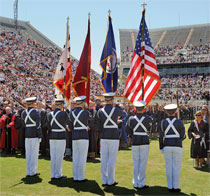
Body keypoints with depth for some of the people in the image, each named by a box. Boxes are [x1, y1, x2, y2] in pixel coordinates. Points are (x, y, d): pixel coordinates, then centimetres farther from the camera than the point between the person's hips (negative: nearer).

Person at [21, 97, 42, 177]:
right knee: (34, 153, -1)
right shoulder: (36, 112, -9)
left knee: (28, 153, 10)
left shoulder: (23, 113, 10)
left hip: (27, 134, 6)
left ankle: (29, 171, 15)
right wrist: (40, 136, -9)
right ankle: (32, 172, 2)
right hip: (35, 135, -6)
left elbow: (24, 124, 11)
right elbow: (38, 125, -12)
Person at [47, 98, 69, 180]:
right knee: (59, 156, 1)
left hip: (52, 137, 6)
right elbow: (68, 119, 5)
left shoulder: (49, 114, 5)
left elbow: (48, 127, 7)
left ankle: (53, 175, 15)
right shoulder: (63, 114, -14)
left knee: (53, 156, 9)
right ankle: (58, 175, 6)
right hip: (61, 137, -6)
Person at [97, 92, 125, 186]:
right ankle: (110, 181, 8)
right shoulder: (116, 110, -8)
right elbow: (124, 114, 16)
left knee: (103, 159, 7)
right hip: (114, 137, -3)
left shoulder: (100, 111, 0)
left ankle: (104, 180, 14)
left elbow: (100, 126, 10)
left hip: (104, 137, 3)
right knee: (112, 159, 2)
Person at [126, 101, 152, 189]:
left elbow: (128, 131, 6)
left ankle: (135, 183, 18)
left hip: (135, 143, 2)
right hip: (145, 143, -2)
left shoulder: (131, 119, -5)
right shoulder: (148, 119, -8)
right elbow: (149, 130, 8)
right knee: (143, 164, 5)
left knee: (135, 163, 12)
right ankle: (141, 184, 9)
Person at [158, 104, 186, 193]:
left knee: (169, 167, 8)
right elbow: (183, 136, -1)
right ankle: (176, 187, 8)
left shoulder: (163, 122, 0)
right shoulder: (179, 122, -5)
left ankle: (170, 187, 12)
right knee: (176, 167, 5)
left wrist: (161, 147, 8)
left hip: (167, 146, 2)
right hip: (177, 146, -2)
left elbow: (160, 136, 0)